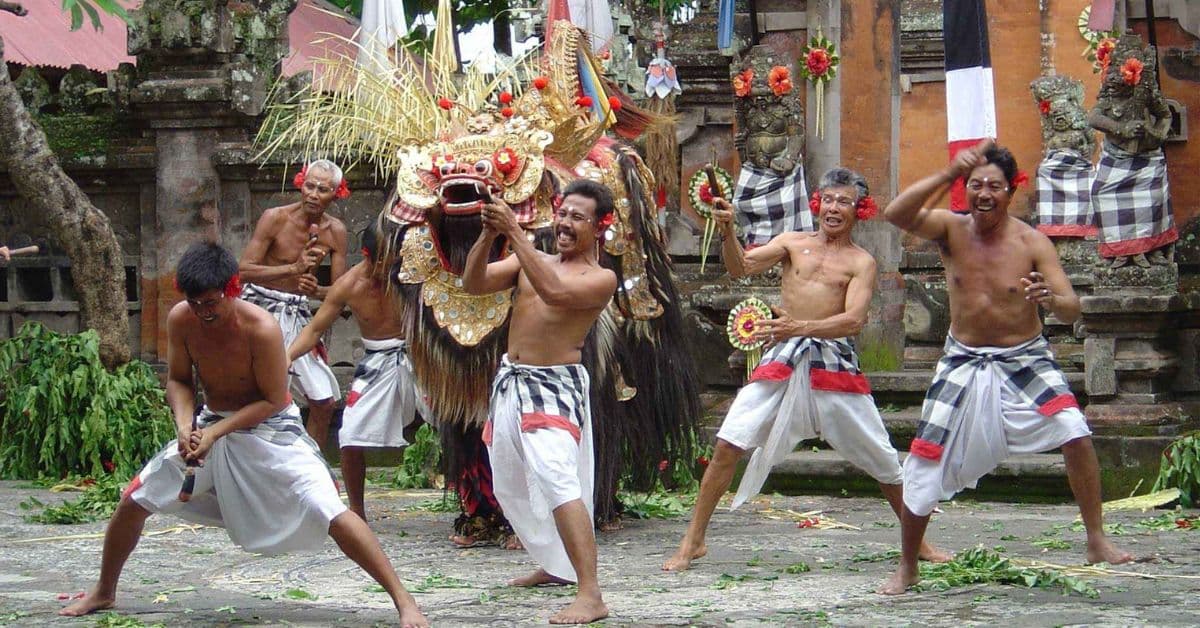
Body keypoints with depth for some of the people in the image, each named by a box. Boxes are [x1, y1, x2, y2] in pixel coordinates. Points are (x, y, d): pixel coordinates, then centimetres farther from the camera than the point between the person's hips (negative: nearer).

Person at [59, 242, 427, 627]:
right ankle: (103, 593, 29)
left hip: (269, 428, -5)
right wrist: (185, 424, -18)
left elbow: (274, 401, -18)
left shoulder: (260, 328, -27)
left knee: (330, 513, -22)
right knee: (134, 501, 5)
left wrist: (216, 432, -24)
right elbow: (178, 381, 2)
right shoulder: (180, 320, -12)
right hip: (210, 425, 6)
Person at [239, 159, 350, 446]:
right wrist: (294, 268, -29)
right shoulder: (275, 218, -14)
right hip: (260, 306, -4)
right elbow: (244, 269, -19)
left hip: (297, 313, 4)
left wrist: (316, 291, -22)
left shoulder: (335, 231, -2)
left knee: (324, 400, 3)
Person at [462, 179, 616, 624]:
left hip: (555, 387, -8)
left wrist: (515, 233, -26)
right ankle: (556, 566, 40)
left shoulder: (601, 278, -7)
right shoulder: (530, 262, 11)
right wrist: (489, 235, -15)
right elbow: (473, 283, 1)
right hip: (510, 382, 8)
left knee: (557, 481, -25)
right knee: (511, 485, 19)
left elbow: (555, 292, -26)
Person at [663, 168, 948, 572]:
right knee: (728, 445, -7)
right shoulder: (793, 243, 11)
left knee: (881, 458, 5)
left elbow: (854, 320, -12)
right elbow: (741, 267, -2)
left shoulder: (861, 262, 3)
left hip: (834, 361, -1)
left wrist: (800, 327, -25)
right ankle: (693, 541, 3)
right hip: (783, 358, 1)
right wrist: (727, 232, -20)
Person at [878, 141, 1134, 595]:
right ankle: (907, 569, 19)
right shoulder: (952, 229, -8)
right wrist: (948, 175, -35)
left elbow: (1072, 310, -18)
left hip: (1025, 360, -1)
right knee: (922, 469, 0)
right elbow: (896, 214, -27)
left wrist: (1051, 299, -42)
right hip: (963, 365, 2)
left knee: (1075, 434, -23)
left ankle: (1097, 543, -7)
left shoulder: (1031, 243, -12)